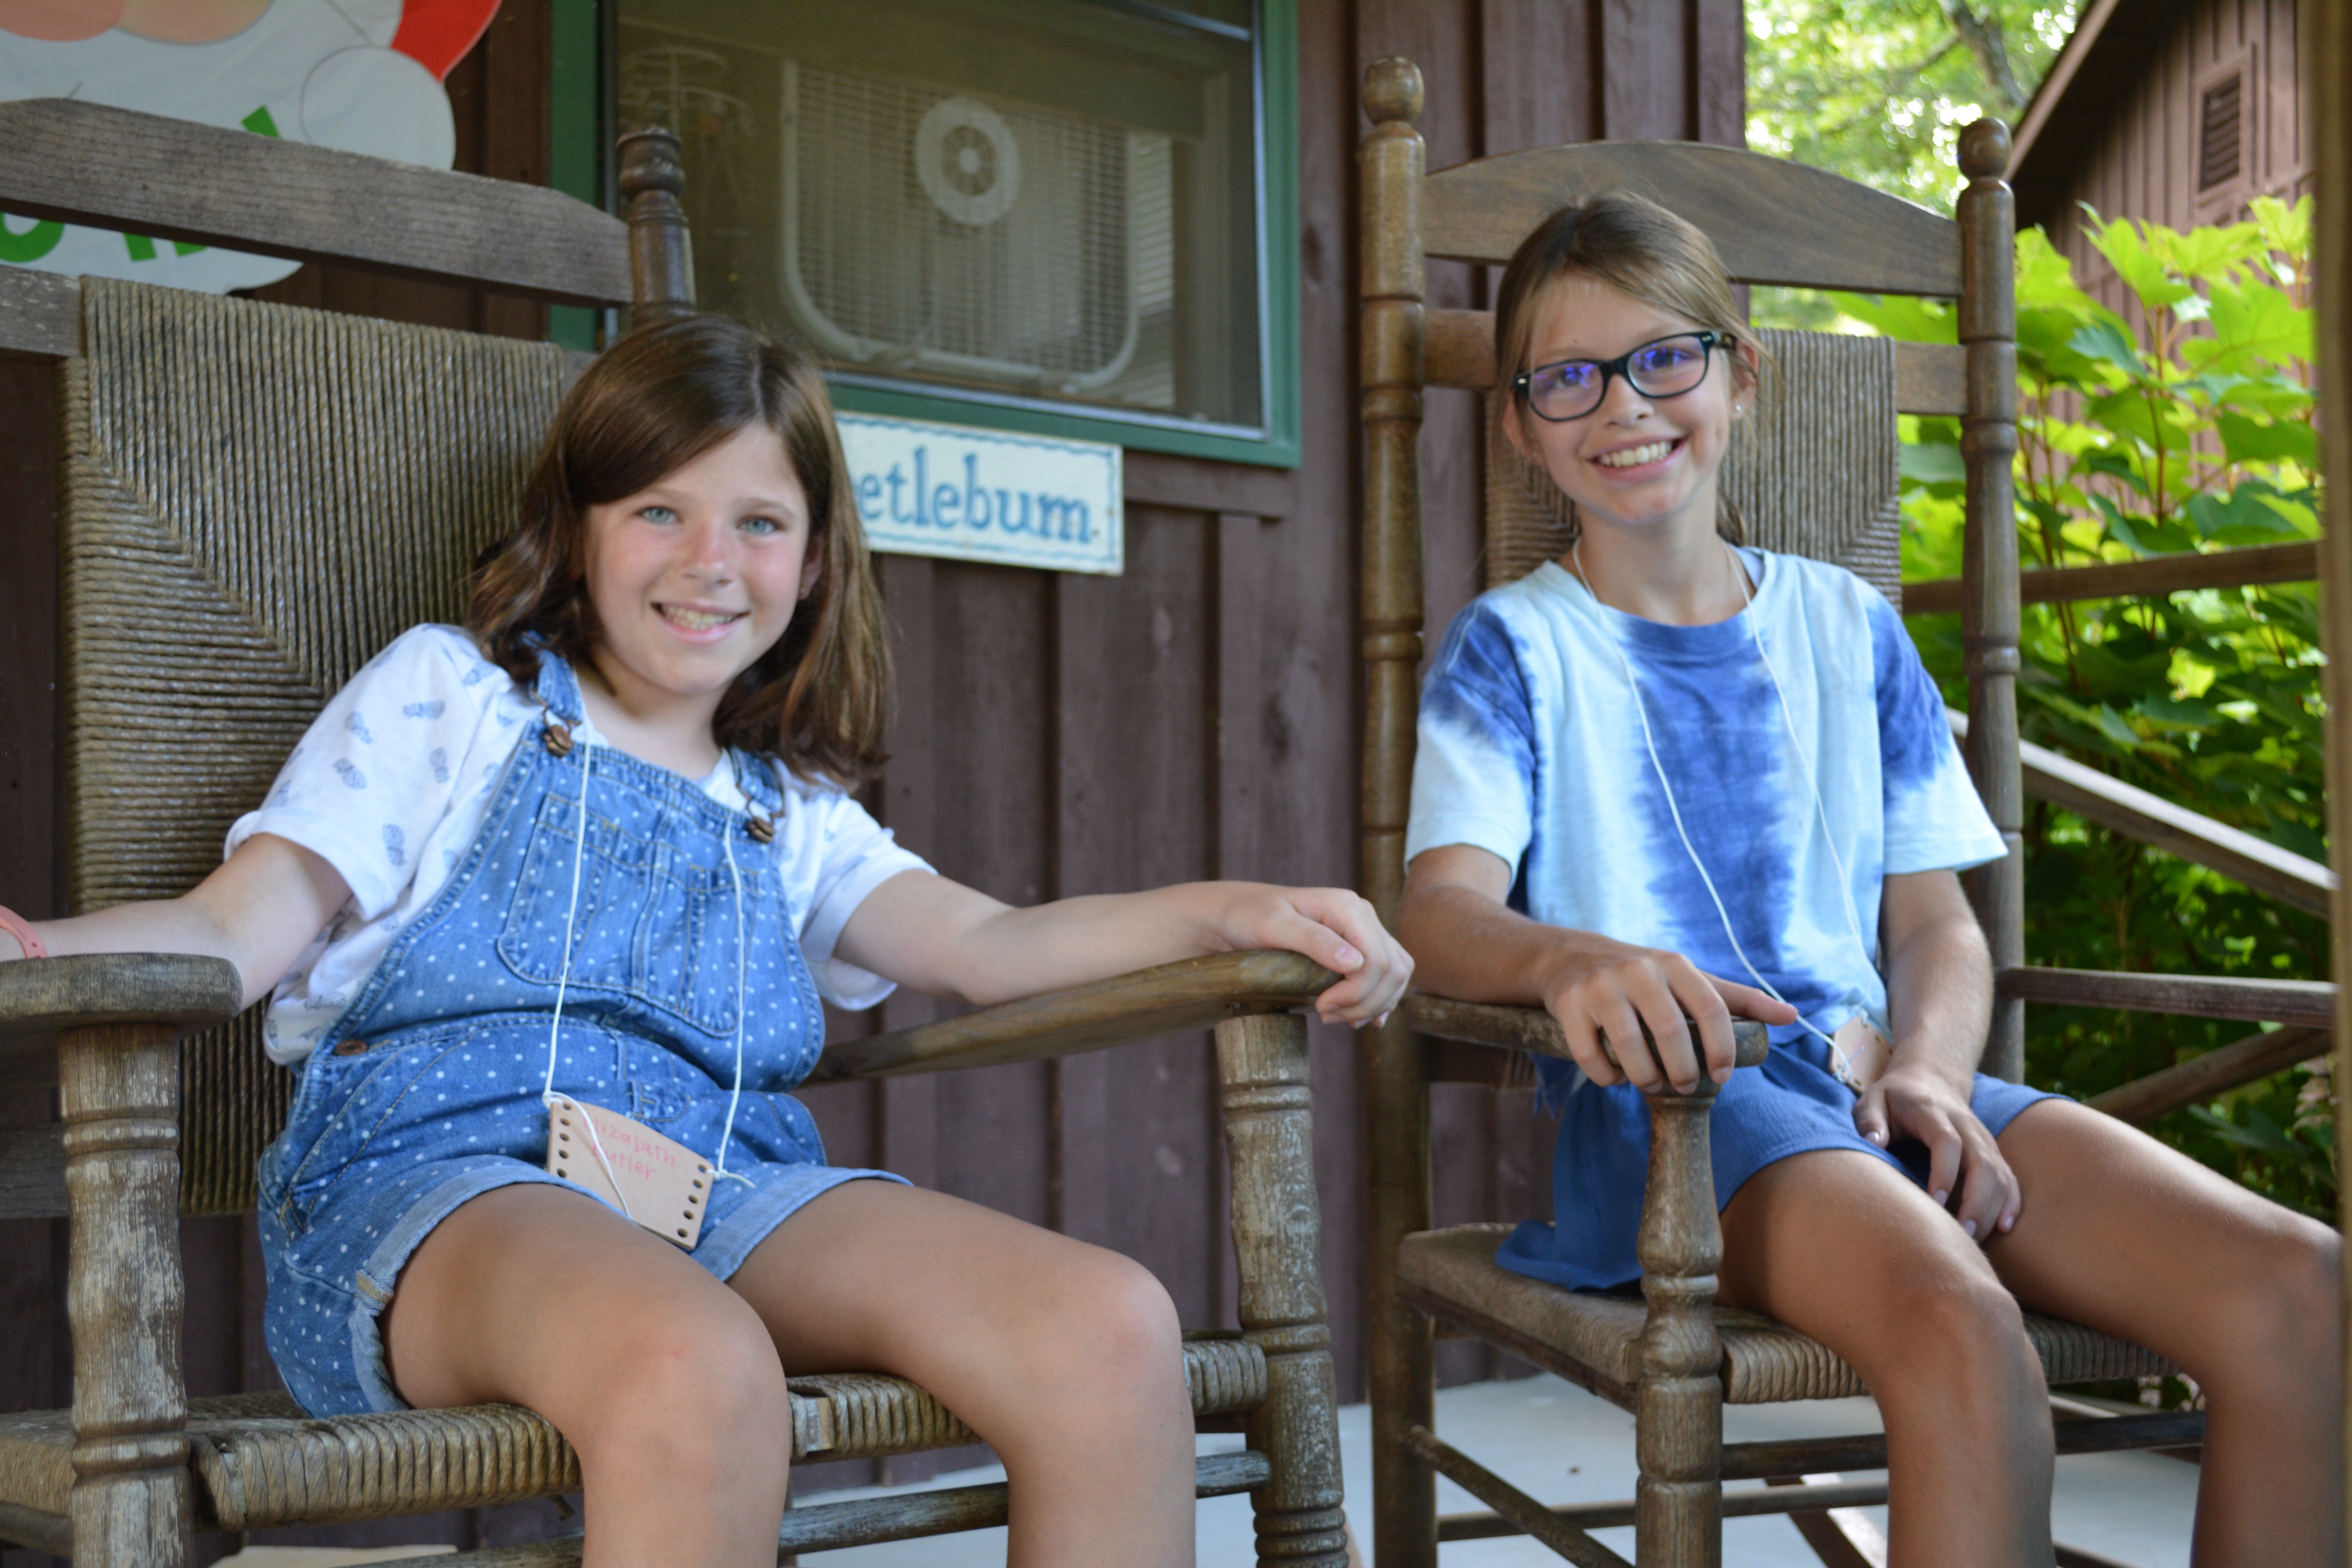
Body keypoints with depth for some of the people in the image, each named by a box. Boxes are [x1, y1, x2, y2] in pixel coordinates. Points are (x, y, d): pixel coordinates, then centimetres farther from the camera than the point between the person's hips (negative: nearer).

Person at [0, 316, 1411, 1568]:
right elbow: (239, 929, 8)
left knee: (1112, 1329, -25)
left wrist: (1242, 912, 1)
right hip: (437, 1173, -3)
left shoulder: (788, 813, 29)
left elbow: (985, 945, 16)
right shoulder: (455, 696, 18)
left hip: (728, 1188, 4)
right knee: (697, 1366, -41)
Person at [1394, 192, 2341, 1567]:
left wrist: (1924, 1066, -7)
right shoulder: (1515, 648, 7)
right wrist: (1573, 960, -33)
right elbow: (1443, 908, -9)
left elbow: (1937, 921, 16)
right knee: (1960, 1329, -36)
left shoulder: (1850, 630, 18)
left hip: (1870, 1078, 5)